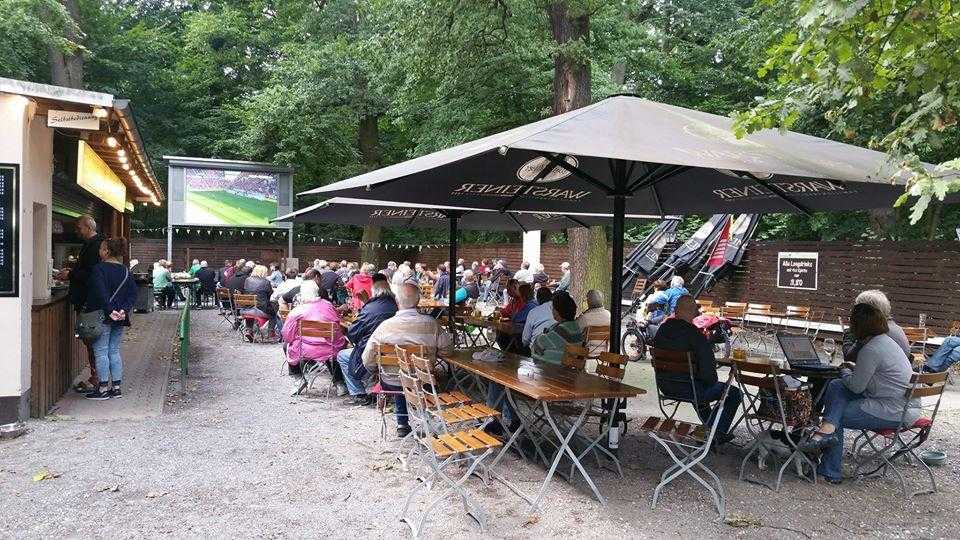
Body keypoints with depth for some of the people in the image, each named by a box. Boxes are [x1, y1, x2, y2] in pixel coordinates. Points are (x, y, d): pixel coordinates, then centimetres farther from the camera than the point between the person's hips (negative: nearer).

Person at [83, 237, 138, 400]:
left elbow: (101, 293, -22)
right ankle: (116, 387, 14)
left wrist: (110, 311, -21)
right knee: (114, 351, 12)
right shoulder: (125, 271, 9)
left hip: (102, 317, -7)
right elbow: (133, 293, 4)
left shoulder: (99, 269, -11)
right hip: (120, 319, 7)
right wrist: (124, 310, -4)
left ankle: (103, 388, 3)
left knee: (101, 351, 0)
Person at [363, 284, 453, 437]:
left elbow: (368, 360, -12)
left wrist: (377, 370, 10)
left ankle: (402, 424, 35)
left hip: (390, 384, 0)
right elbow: (446, 350, -8)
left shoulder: (385, 325, -16)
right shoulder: (431, 323, -16)